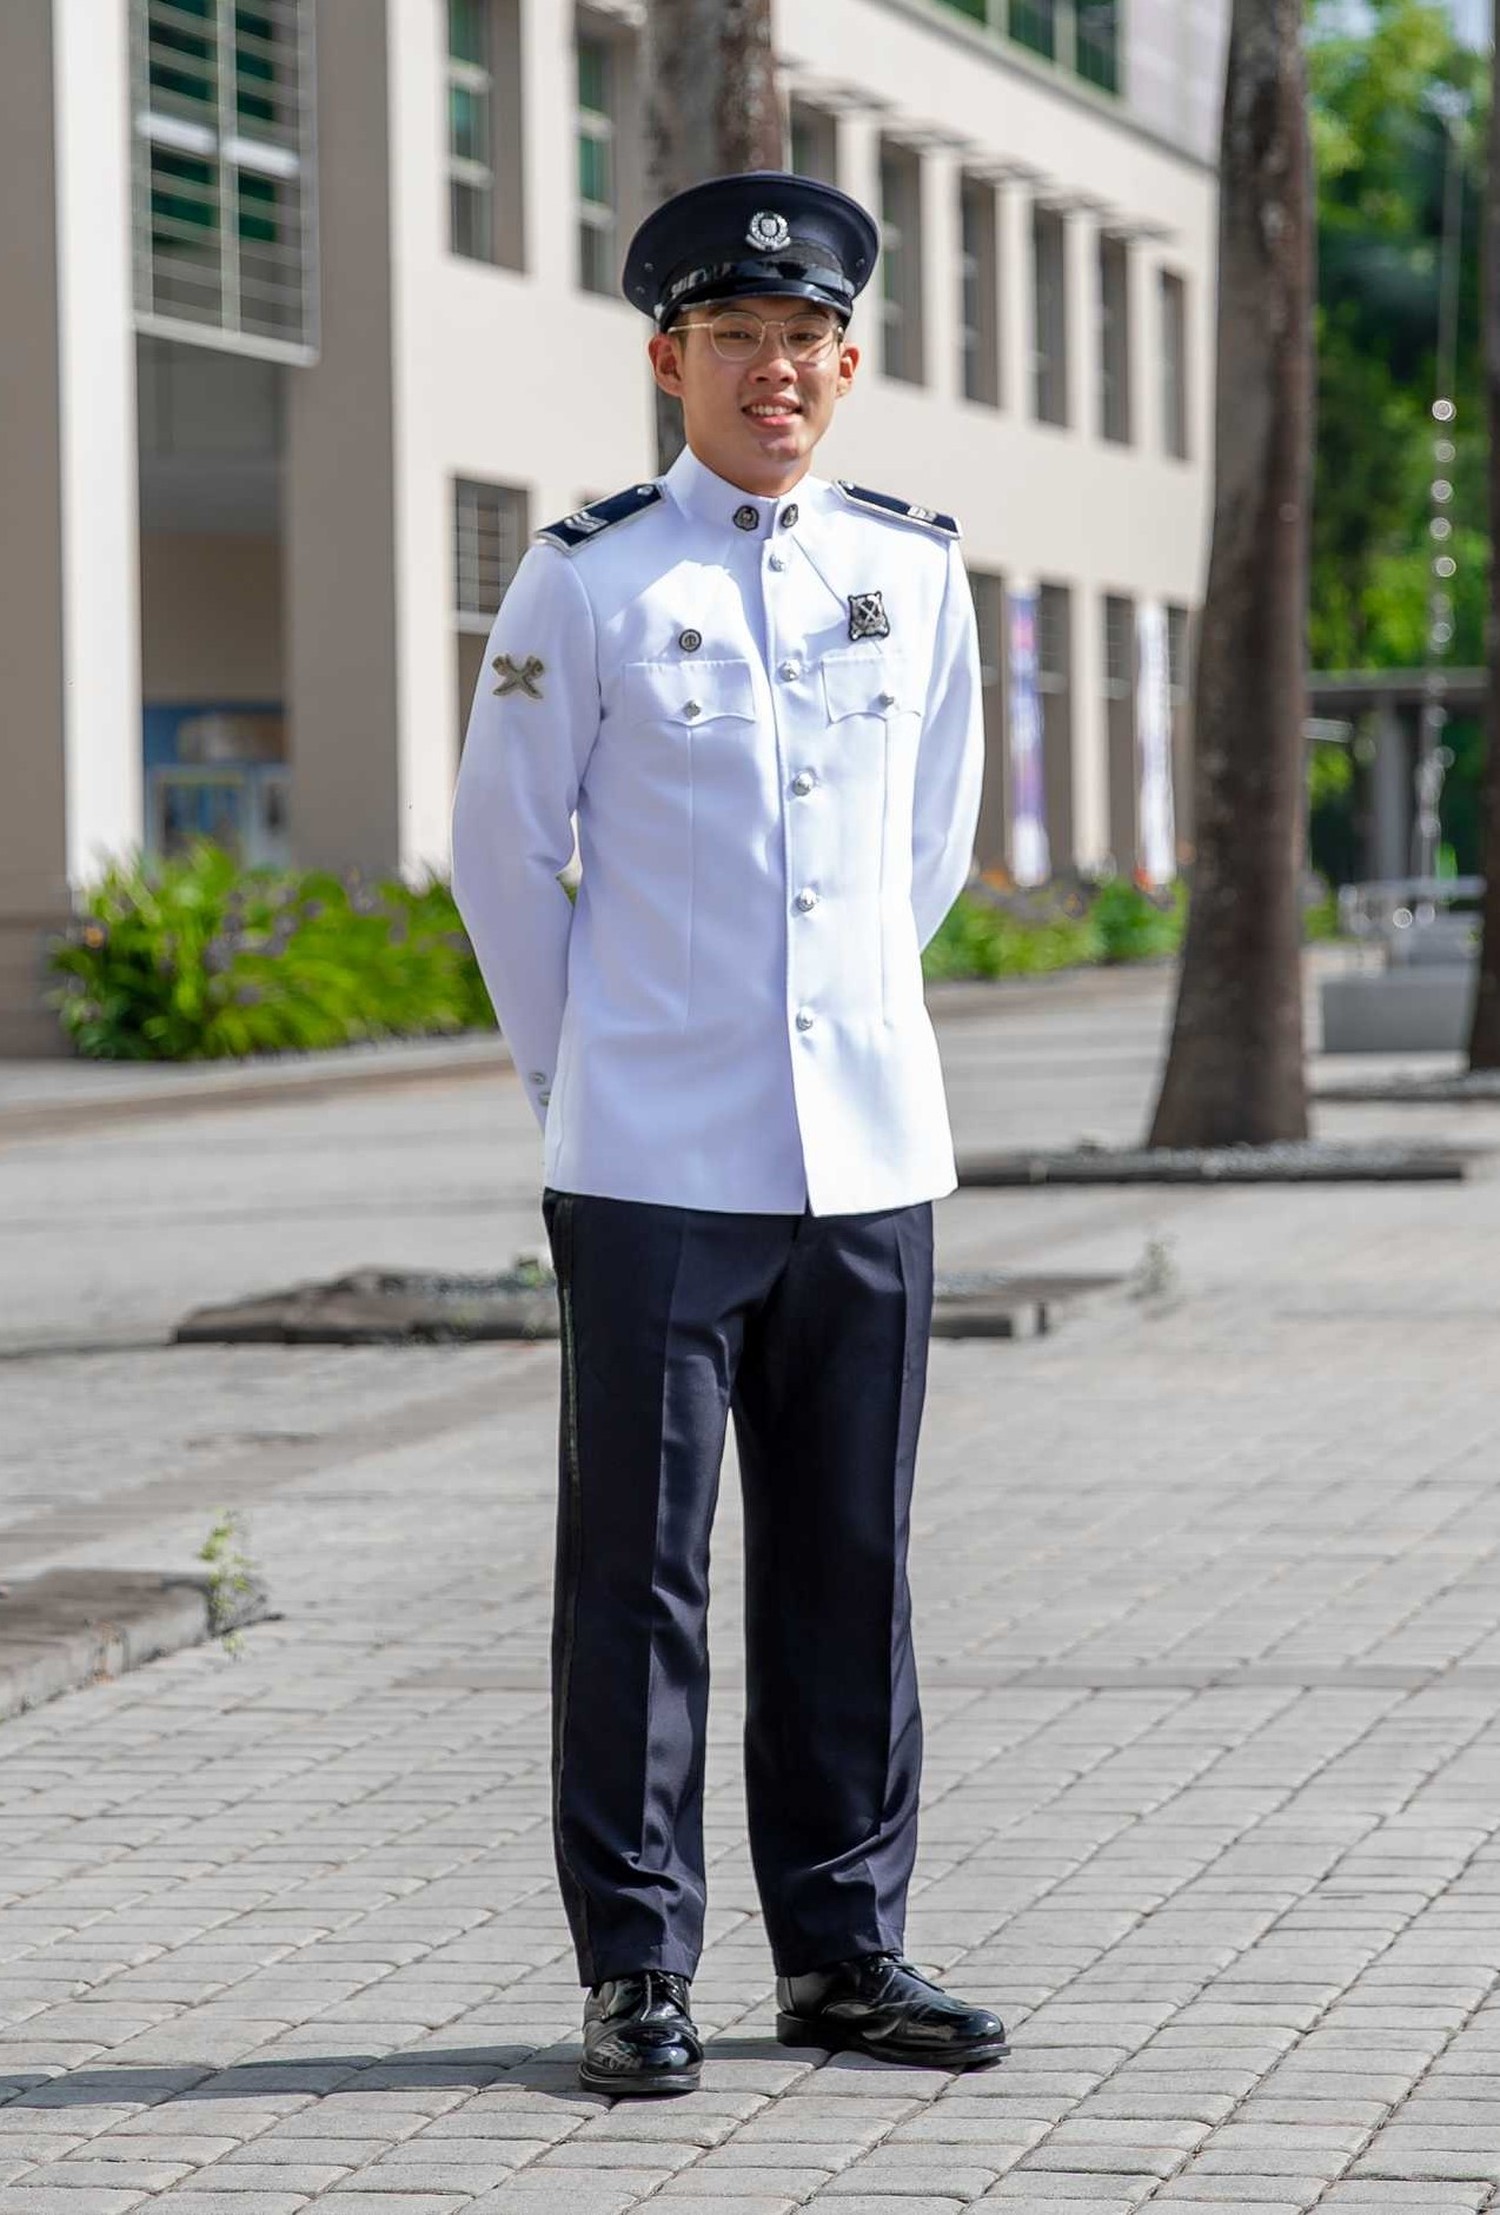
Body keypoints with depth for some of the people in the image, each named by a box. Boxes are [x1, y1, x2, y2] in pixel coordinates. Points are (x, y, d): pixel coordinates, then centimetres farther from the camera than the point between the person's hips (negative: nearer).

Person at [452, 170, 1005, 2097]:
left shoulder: (916, 568, 7)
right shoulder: (586, 584, -4)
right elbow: (499, 850, 4)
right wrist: (579, 1069, 9)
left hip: (871, 1150, 4)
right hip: (653, 1162, -3)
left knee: (850, 1565, 8)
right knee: (639, 1569, 0)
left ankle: (843, 1950, 17)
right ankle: (637, 1972, 6)